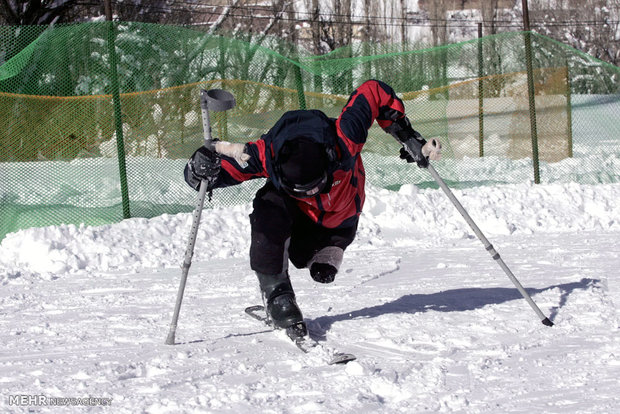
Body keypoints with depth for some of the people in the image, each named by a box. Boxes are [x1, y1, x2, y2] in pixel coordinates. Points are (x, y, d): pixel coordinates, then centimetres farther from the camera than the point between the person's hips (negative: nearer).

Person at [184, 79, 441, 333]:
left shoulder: (342, 142, -42)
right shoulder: (266, 155, -40)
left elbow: (374, 91, -25)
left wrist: (408, 136, -26)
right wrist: (202, 170, -62)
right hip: (294, 209, -1)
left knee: (322, 272, -12)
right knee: (268, 215, -34)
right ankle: (276, 294, -26)